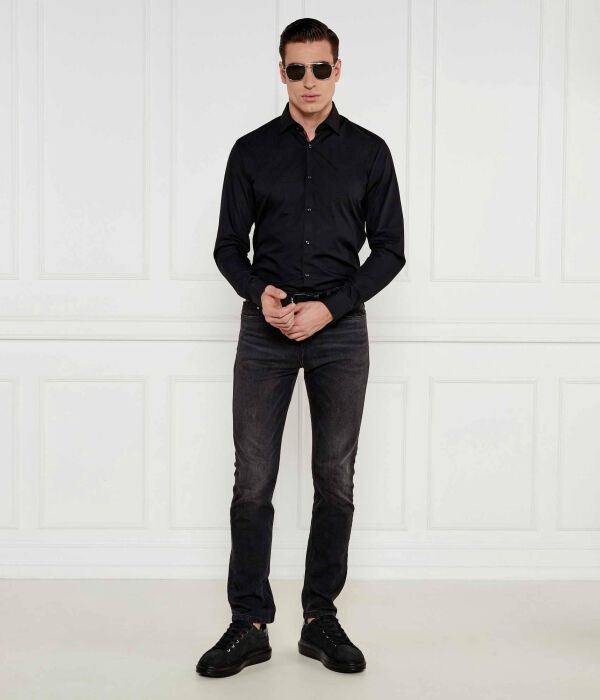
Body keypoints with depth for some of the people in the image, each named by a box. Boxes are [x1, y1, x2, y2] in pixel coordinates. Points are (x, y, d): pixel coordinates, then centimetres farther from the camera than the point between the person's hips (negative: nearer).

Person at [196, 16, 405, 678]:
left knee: (335, 482, 5)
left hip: (340, 327, 0)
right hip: (266, 327, 0)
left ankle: (321, 619, 17)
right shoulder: (252, 151, 7)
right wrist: (260, 293, -13)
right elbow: (229, 245, 8)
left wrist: (330, 307, -10)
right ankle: (249, 624, 9)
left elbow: (389, 248, 3)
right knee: (253, 482, -1)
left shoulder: (368, 151, 5)